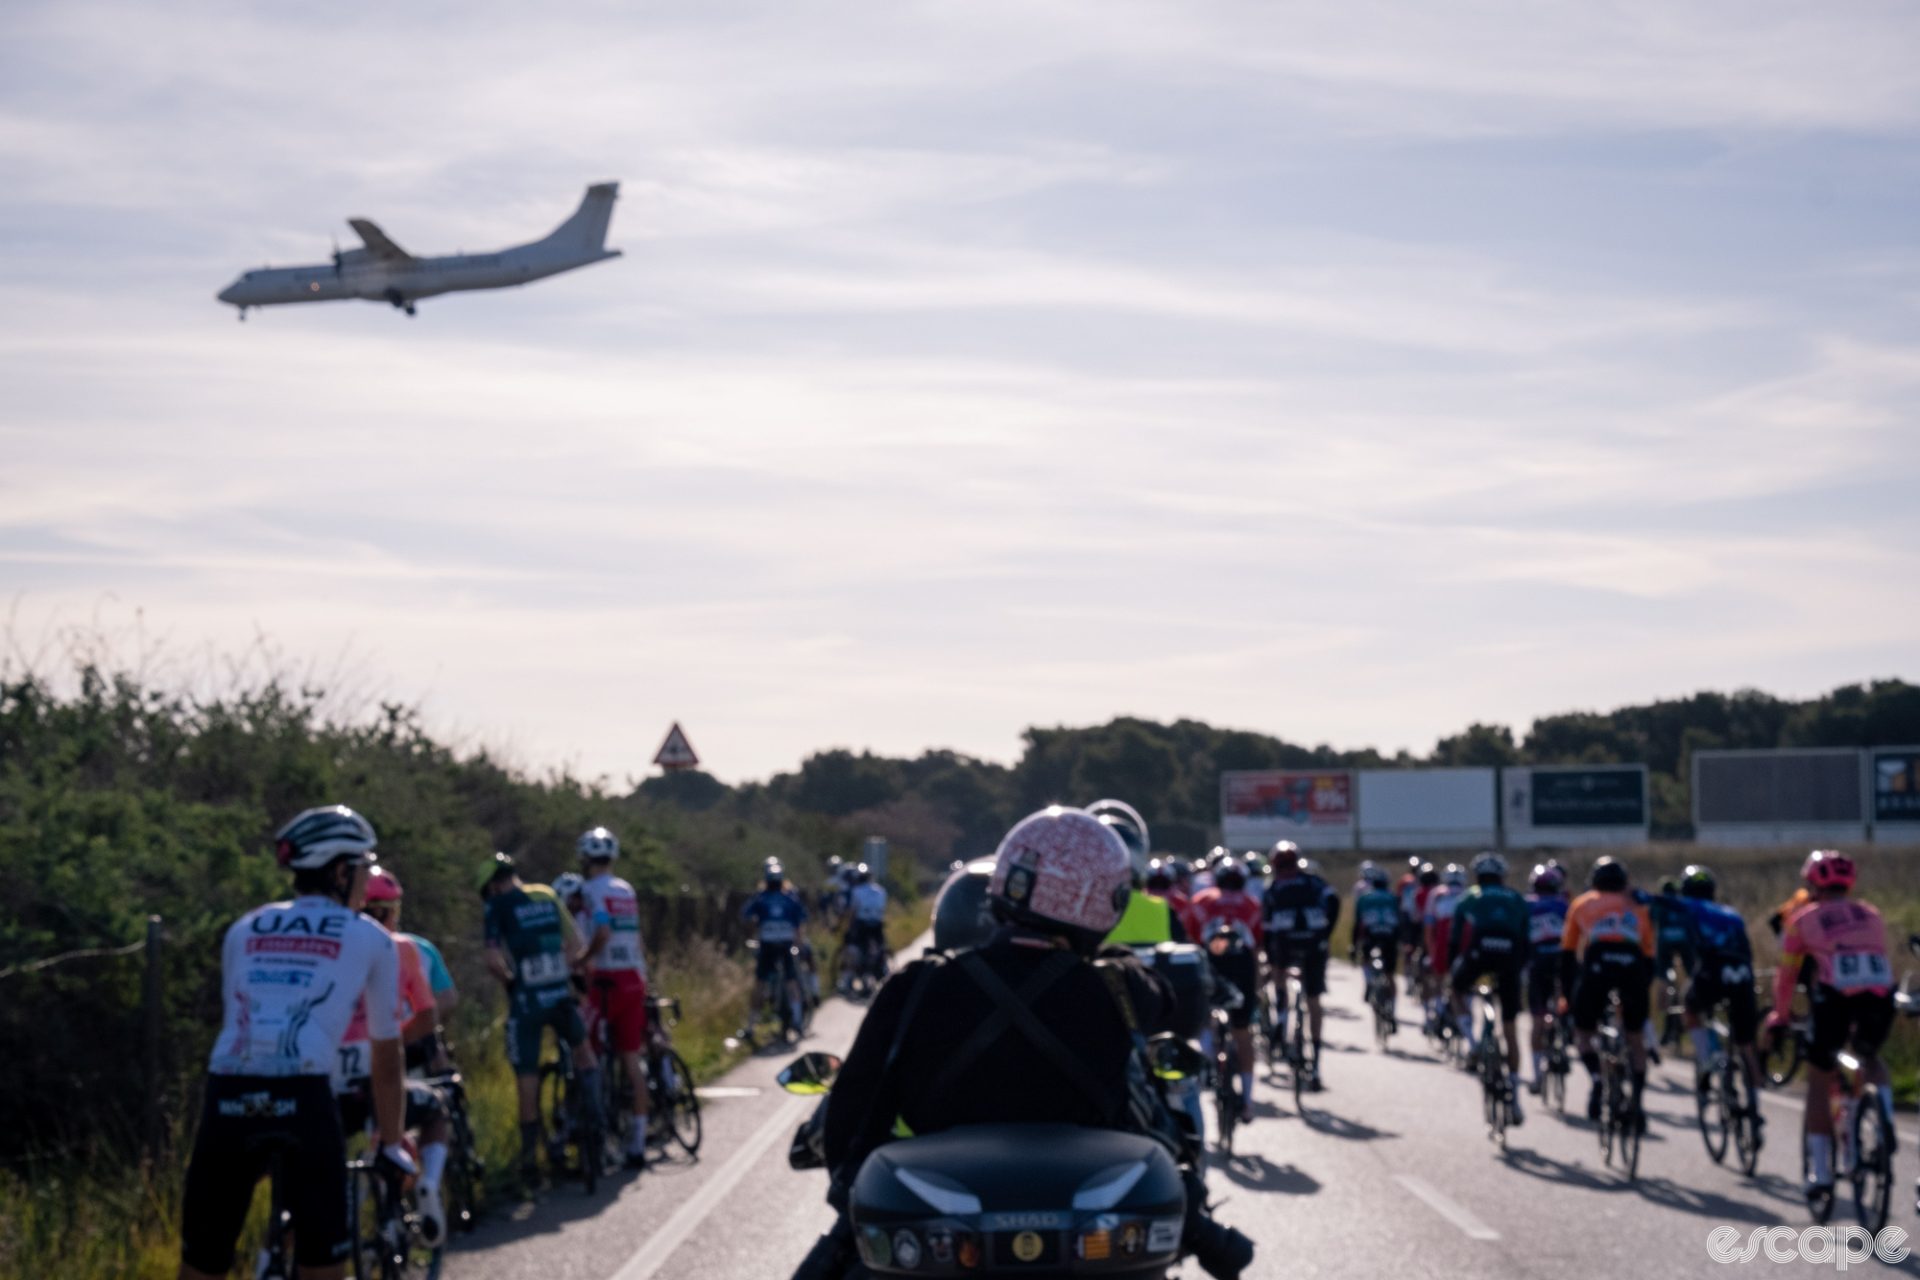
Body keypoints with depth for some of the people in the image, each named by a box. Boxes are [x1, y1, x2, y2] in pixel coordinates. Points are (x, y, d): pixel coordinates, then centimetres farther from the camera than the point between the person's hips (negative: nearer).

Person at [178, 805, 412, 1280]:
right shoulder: (370, 939, 16)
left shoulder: (244, 930, 24)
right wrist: (391, 1141, 36)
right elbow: (386, 1058, 22)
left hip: (228, 1095, 3)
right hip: (303, 1098, -3)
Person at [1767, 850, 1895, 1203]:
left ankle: (1820, 1171, 10)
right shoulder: (1872, 915, 27)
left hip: (1835, 998, -3)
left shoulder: (1803, 919, 18)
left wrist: (1779, 1016, 35)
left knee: (1819, 1078, 14)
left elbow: (1786, 975, 21)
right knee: (1870, 1058, 32)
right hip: (1881, 998, 3)